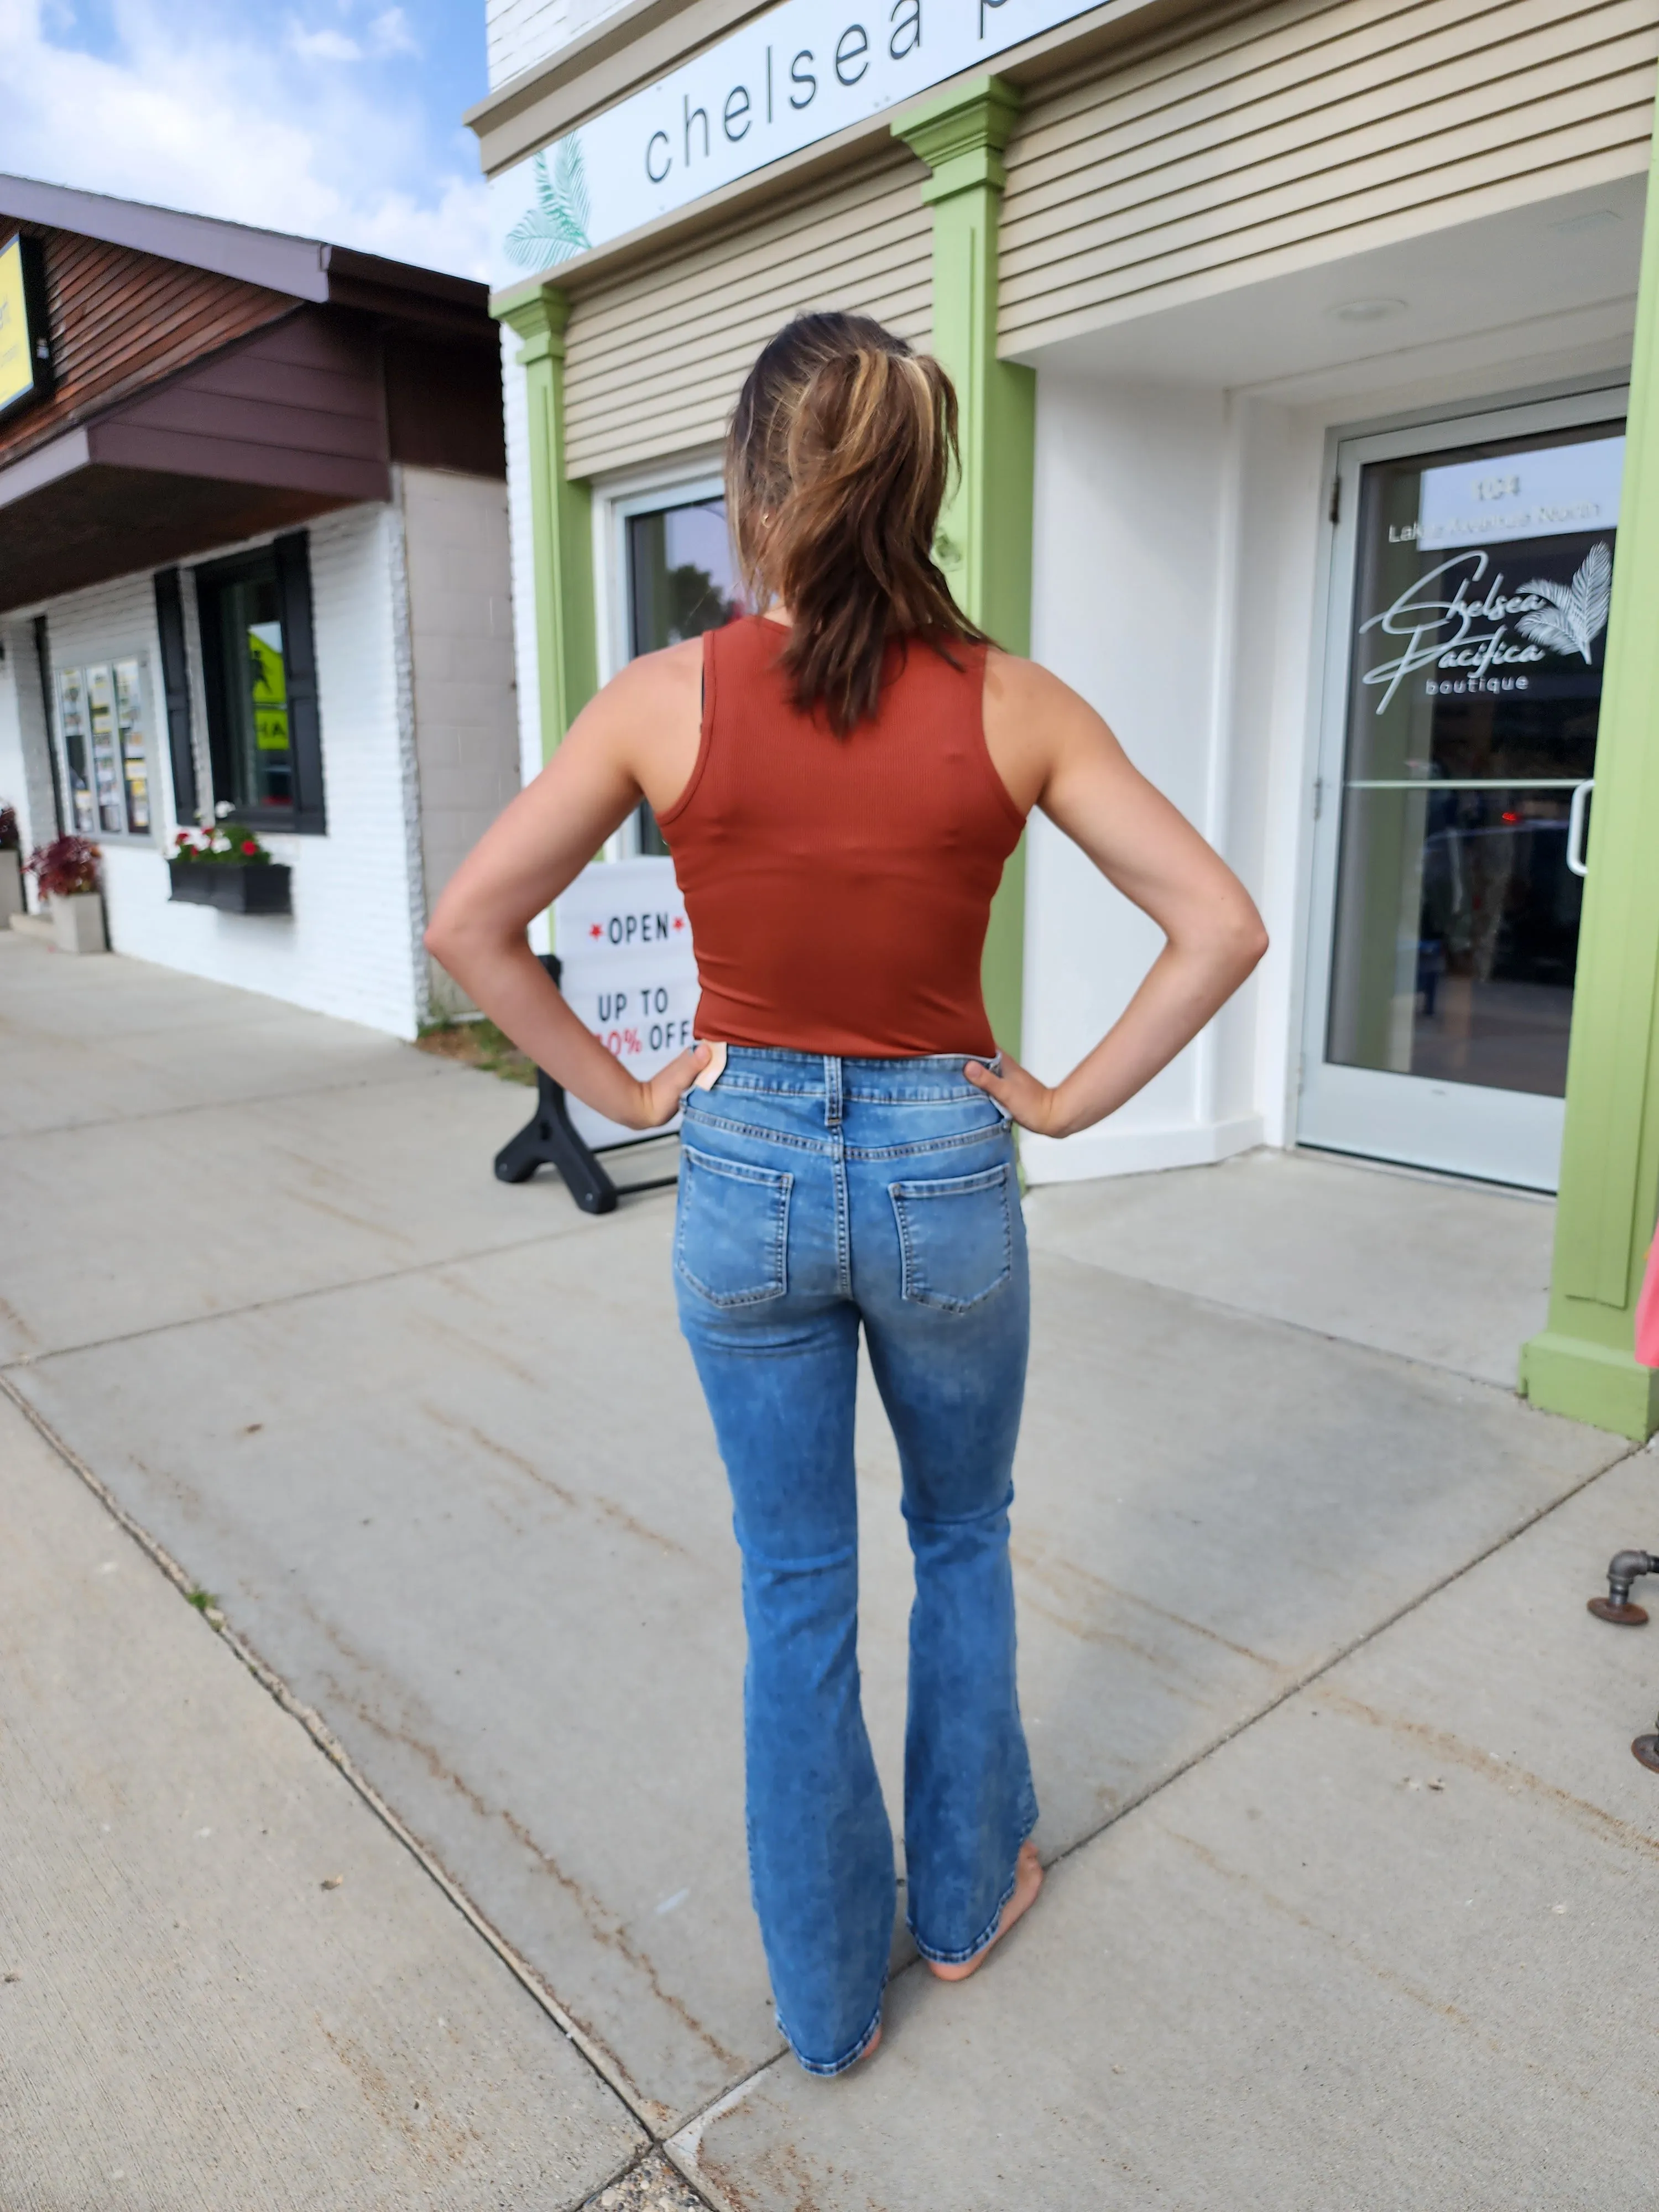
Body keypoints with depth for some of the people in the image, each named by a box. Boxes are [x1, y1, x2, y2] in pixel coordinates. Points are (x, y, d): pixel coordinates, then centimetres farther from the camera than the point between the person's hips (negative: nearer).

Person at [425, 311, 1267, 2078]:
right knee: (962, 1544, 25)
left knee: (796, 1592, 16)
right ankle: (967, 1896, 45)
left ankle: (827, 1995, 36)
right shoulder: (1011, 705, -9)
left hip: (744, 1171, 0)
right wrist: (1072, 1100, -2)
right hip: (945, 1168, 1)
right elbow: (1220, 924, -9)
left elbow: (468, 924, -7)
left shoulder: (666, 699, -10)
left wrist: (618, 1089, 1)